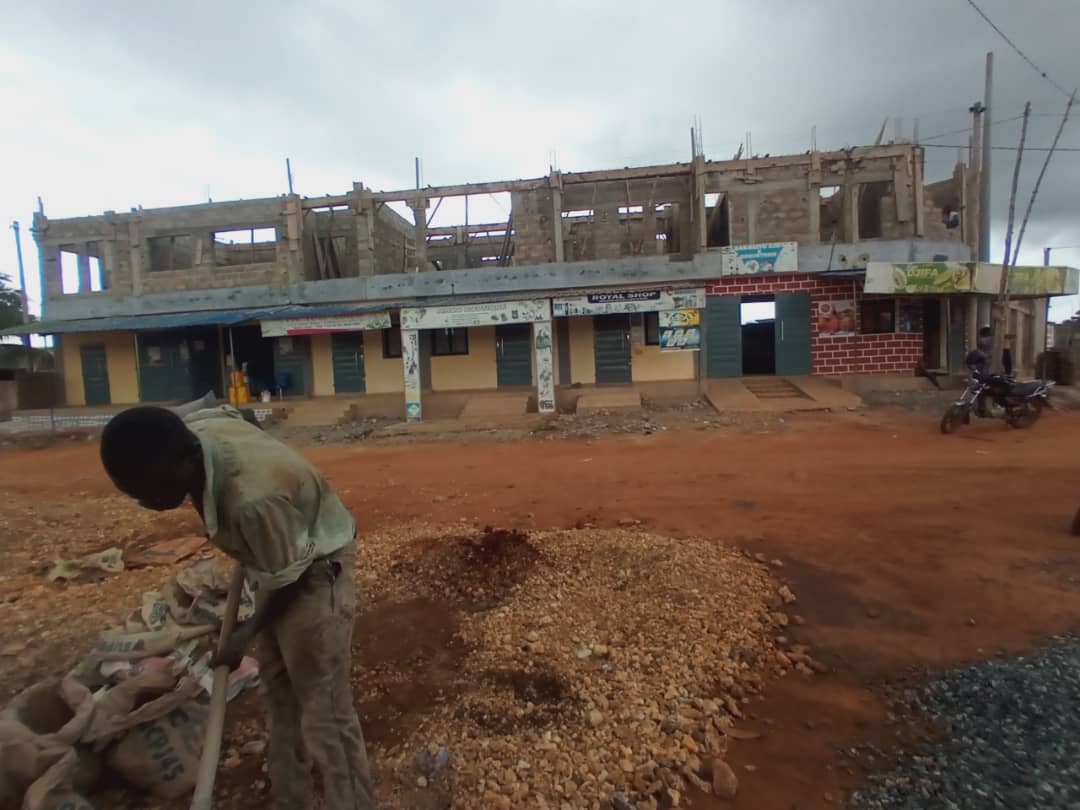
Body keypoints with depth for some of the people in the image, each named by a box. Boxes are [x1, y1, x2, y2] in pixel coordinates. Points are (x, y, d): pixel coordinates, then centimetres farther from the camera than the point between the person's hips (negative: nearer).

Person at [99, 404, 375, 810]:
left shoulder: (253, 499, -39)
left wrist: (247, 633, -6)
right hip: (277, 564, 9)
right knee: (279, 689, 23)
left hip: (314, 572, -9)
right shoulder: (195, 431, -15)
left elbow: (290, 578, -24)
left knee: (323, 711, 1)